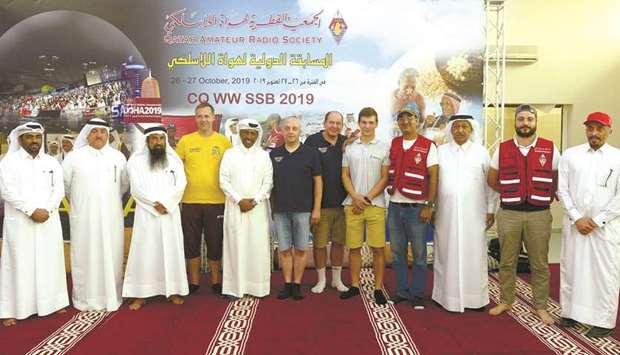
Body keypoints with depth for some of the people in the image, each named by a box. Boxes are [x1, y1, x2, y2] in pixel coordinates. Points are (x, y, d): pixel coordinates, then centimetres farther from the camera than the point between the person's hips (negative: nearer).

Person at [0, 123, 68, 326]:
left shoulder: (52, 162, 10)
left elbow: (58, 190, 4)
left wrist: (46, 210, -12)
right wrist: (31, 210, -16)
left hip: (48, 222, 3)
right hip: (20, 223, -3)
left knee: (49, 261, 7)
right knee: (19, 263, 0)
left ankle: (51, 302, 17)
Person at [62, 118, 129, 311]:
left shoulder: (118, 156, 5)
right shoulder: (74, 157, -1)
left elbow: (124, 184, 15)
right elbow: (64, 184, 8)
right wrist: (78, 201, 15)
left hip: (111, 217, 1)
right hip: (83, 217, -1)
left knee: (111, 257, 5)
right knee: (85, 257, 3)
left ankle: (111, 297, 15)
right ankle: (86, 299, 13)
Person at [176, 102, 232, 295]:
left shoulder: (224, 141, 1)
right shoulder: (185, 141, 3)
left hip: (216, 202, -1)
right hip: (190, 202, 1)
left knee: (215, 243, 8)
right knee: (191, 243, 10)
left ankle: (215, 281, 24)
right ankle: (194, 281, 25)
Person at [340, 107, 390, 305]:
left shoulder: (384, 148, 2)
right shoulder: (350, 148, 9)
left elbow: (385, 178, -2)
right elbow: (345, 176, 7)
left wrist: (367, 198, -9)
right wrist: (355, 197, -7)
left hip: (375, 205, -2)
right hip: (352, 204, 2)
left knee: (378, 248, -1)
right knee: (354, 248, 7)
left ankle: (378, 288, 11)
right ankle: (354, 286, 20)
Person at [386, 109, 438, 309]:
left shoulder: (428, 146, -3)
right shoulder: (393, 144, 9)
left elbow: (433, 177, -6)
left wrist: (429, 206, -11)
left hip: (417, 207, -4)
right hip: (394, 206, 4)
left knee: (419, 254, 5)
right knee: (397, 253, 10)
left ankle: (417, 294, 16)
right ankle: (402, 291, 23)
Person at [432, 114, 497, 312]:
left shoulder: (481, 152, 4)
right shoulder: (440, 152, 4)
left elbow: (490, 182, 5)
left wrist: (491, 209, 3)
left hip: (474, 214, 0)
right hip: (446, 214, 0)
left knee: (474, 255, 4)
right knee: (448, 255, 5)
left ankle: (476, 298, 17)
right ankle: (448, 296, 15)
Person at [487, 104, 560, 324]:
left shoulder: (550, 148, 1)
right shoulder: (502, 149, 3)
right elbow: (492, 180, 12)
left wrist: (548, 196, 3)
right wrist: (509, 193, 8)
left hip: (539, 214, -1)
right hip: (508, 213, 1)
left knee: (540, 264, 8)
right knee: (507, 261, 11)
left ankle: (540, 306, 22)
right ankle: (506, 301, 26)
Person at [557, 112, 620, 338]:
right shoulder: (570, 155, 4)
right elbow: (562, 190, 1)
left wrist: (597, 221, -10)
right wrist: (577, 218, -7)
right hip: (574, 224, 2)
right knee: (571, 268, 10)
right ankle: (571, 312, 24)